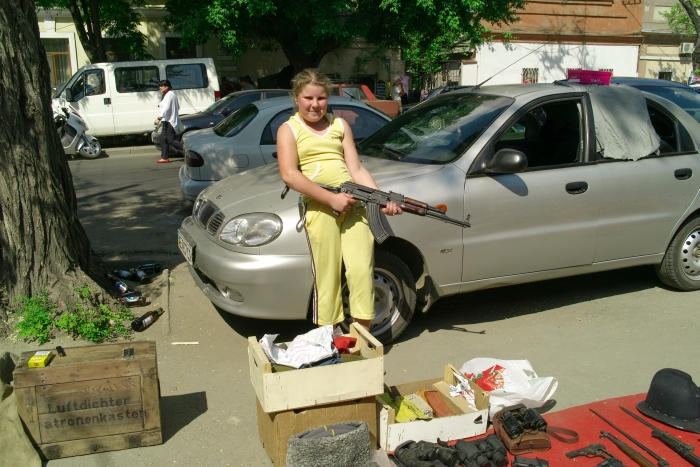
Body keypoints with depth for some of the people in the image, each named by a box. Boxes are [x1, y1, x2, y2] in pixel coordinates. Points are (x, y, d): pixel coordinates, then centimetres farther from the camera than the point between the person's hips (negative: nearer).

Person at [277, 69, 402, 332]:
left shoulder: (339, 125, 19)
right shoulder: (289, 129, 7)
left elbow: (356, 169, 13)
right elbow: (289, 175, -8)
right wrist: (331, 198, -14)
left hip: (353, 202, 3)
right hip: (319, 205, -3)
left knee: (362, 269, -3)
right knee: (327, 274, -3)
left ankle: (362, 334, 8)